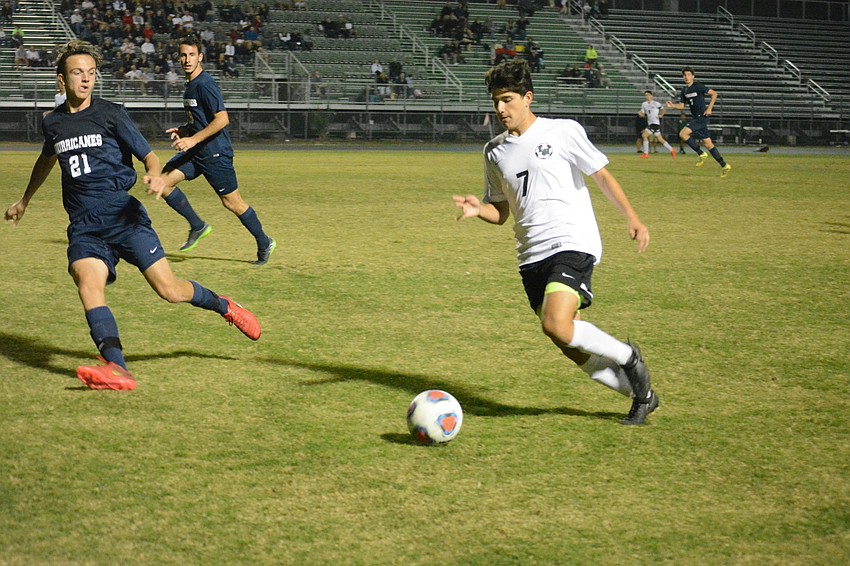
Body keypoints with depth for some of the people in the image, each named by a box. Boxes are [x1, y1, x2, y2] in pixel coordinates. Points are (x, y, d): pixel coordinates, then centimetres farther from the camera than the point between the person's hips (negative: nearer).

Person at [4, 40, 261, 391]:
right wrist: (25, 200, 49)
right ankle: (117, 369, -41)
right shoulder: (52, 123, 14)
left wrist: (154, 174, -24)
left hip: (123, 214, -3)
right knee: (88, 283, -27)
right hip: (84, 226, 3)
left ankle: (225, 308, 22)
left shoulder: (110, 114, 2)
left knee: (170, 290, -9)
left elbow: (147, 155, 1)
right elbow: (47, 159, 36)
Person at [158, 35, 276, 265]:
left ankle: (264, 244, 17)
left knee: (232, 203, 0)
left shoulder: (205, 85, -17)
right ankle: (197, 226, 9)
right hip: (196, 152, 9)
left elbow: (222, 119, -25)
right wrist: (183, 130, 10)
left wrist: (193, 139, -25)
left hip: (215, 153, -9)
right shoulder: (190, 84, 12)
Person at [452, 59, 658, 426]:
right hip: (532, 256, 6)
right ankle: (641, 393, 20)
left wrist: (631, 217, -12)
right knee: (571, 344, 3)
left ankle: (626, 357, 1)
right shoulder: (495, 152, 14)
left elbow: (602, 176, 1)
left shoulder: (563, 132, -1)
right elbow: (500, 212, 19)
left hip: (573, 244, -6)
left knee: (556, 325, -25)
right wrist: (477, 209, -4)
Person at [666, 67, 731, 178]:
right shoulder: (684, 90, 12)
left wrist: (709, 108, -12)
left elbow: (714, 93, -6)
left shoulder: (698, 86, -9)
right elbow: (681, 106, 15)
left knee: (683, 134, -20)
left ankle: (701, 154, -7)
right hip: (695, 118, 8)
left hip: (702, 117, -8)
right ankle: (725, 166, 13)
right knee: (708, 143, 7)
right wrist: (672, 105, -5)